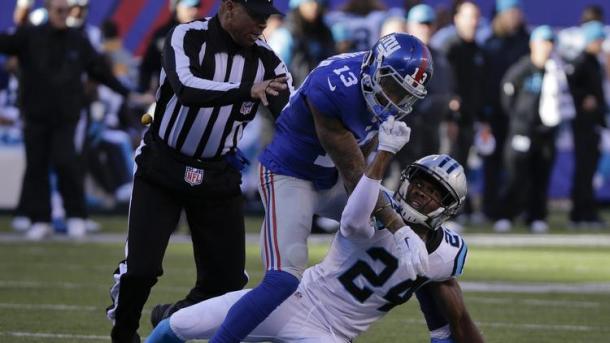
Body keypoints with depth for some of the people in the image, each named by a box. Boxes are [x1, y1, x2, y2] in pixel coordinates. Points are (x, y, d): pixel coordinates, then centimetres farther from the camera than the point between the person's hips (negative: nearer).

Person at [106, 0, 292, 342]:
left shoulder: (265, 60, -6)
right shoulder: (187, 38, -16)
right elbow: (186, 88, -36)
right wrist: (246, 91, -48)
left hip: (217, 176, 4)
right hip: (162, 169, -4)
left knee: (227, 279, 2)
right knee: (141, 268, -11)